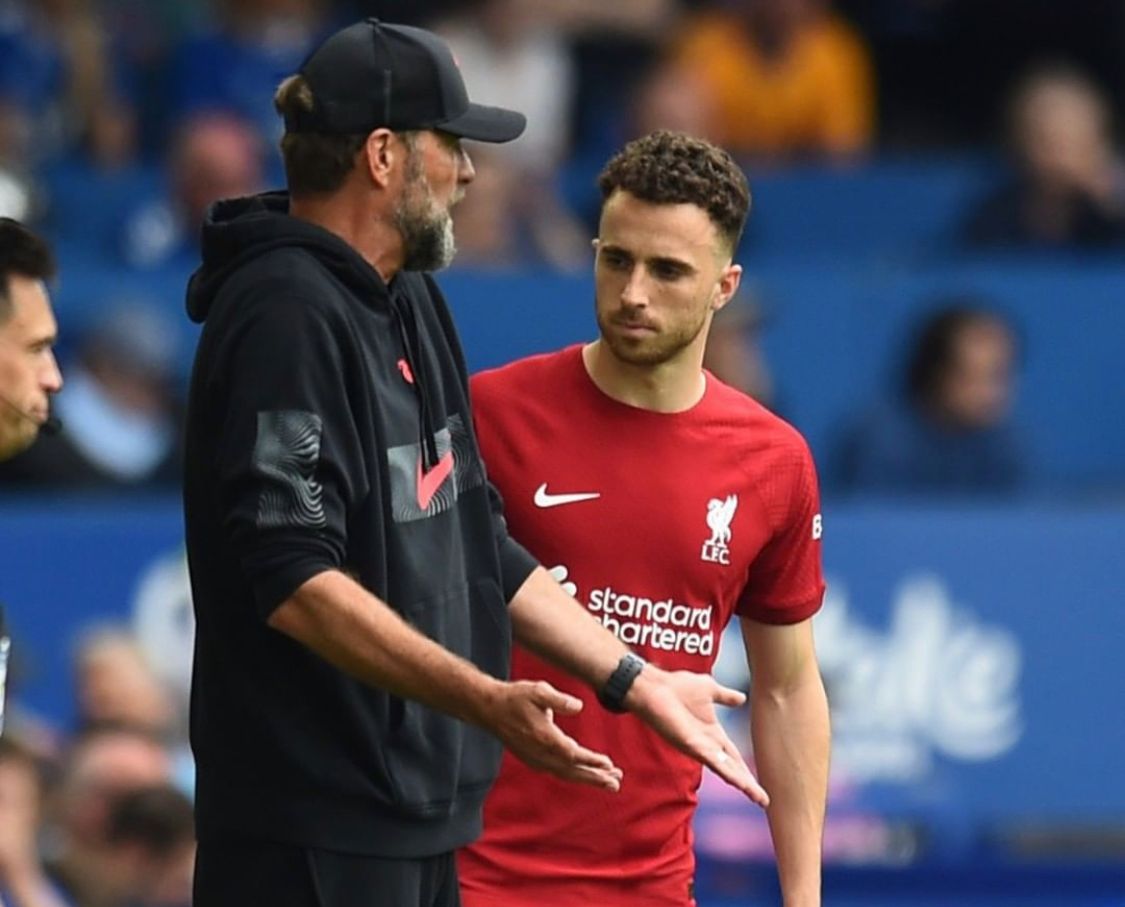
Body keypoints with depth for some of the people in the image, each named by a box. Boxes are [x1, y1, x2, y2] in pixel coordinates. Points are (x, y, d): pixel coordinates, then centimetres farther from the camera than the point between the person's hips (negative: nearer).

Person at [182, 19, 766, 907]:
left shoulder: (412, 304, 17)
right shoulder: (287, 317, -15)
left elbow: (475, 547, 23)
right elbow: (294, 582, -23)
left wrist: (636, 680, 19)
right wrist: (484, 700, -29)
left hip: (419, 825, 10)